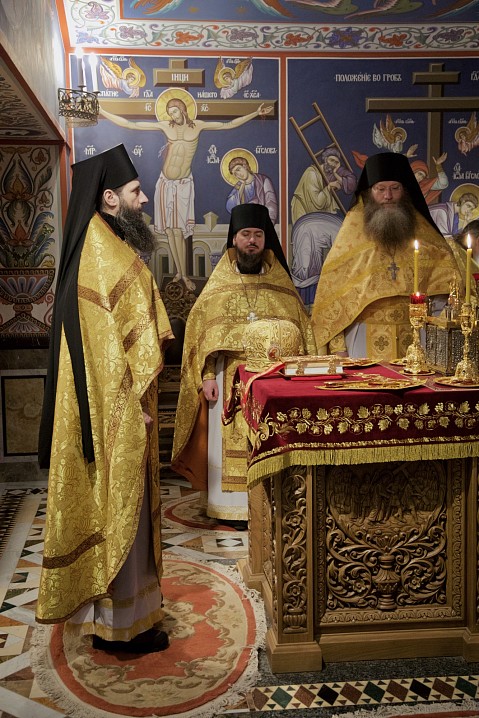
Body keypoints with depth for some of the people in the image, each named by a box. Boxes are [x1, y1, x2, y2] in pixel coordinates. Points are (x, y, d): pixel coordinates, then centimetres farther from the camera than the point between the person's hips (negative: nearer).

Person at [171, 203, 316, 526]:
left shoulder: (281, 282, 8)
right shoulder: (219, 284, 6)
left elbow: (302, 330, 7)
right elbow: (199, 330, 3)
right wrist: (207, 376, -6)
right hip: (231, 377, 0)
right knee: (232, 441, 2)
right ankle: (236, 506, 12)